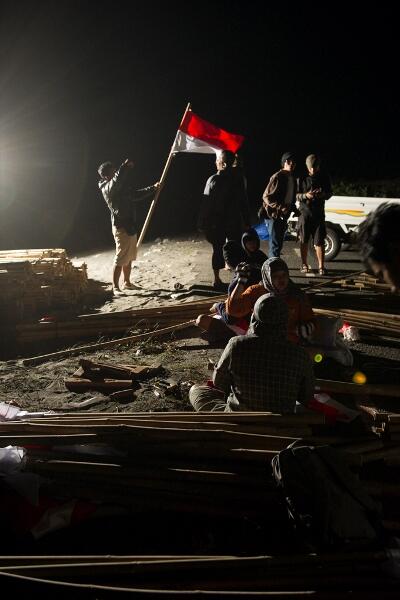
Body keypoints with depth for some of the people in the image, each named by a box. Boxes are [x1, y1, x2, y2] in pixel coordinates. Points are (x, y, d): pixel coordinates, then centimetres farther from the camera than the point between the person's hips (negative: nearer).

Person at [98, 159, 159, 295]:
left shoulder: (120, 187, 16)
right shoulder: (107, 188, -13)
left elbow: (135, 195, 26)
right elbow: (117, 179, -36)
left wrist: (152, 188, 21)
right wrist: (125, 166, -39)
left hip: (130, 225, 9)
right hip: (121, 227, -9)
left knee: (129, 258, 16)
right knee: (120, 259, -8)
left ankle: (127, 283, 28)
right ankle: (115, 287, -4)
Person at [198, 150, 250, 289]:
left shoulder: (213, 180, -7)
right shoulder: (237, 179, 0)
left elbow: (206, 203, -8)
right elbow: (244, 203, 1)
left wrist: (203, 224, -3)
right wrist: (246, 222, 6)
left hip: (216, 222, -1)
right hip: (234, 222, 1)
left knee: (218, 250, 7)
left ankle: (217, 279, 10)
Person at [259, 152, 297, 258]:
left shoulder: (292, 178, 13)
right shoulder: (278, 177, -13)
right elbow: (266, 196, -16)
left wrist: (293, 208, 7)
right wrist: (280, 207, -26)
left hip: (283, 216, 8)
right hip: (274, 215, -8)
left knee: (279, 244, 14)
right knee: (275, 244, -11)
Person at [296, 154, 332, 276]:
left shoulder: (324, 177, 6)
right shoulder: (302, 178, 1)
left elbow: (329, 194, 11)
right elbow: (296, 195, 1)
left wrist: (322, 194, -12)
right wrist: (306, 195, -20)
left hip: (319, 214, 0)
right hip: (304, 212, 0)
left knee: (319, 242, -4)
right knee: (304, 241, 7)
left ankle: (321, 267, -1)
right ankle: (304, 265, 18)